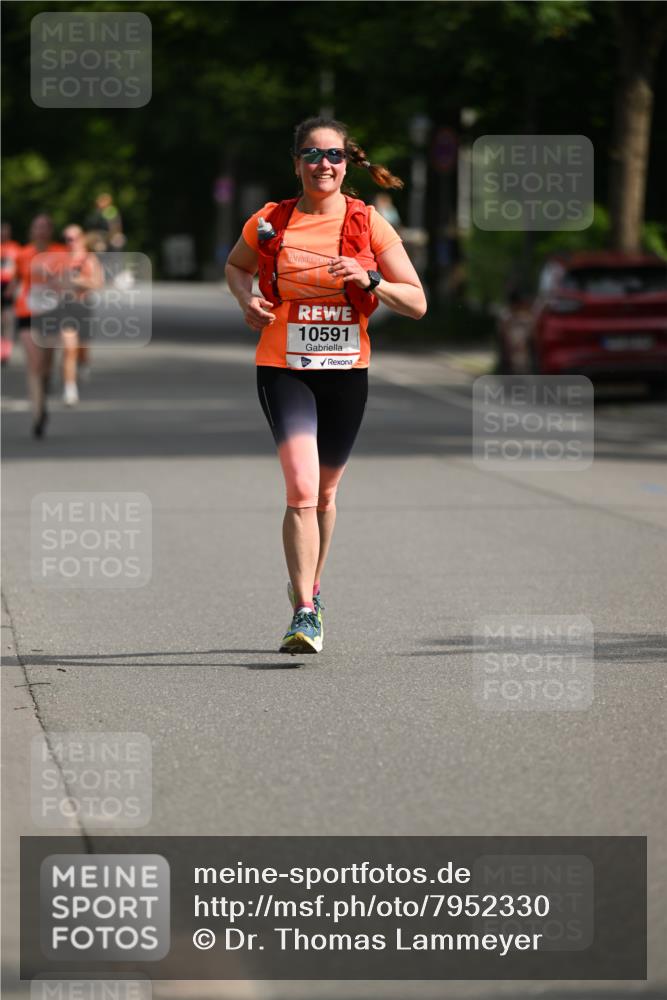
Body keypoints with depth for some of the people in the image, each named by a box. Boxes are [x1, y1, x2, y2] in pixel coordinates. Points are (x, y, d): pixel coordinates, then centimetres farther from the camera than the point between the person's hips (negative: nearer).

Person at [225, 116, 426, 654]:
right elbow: (235, 266, 20)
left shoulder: (368, 223, -2)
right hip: (283, 369, -2)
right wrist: (248, 298, -1)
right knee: (301, 489, -18)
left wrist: (370, 280, -20)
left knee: (325, 493, 15)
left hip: (346, 371, 2)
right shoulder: (270, 222, -1)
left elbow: (416, 303, -3)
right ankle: (305, 613, -20)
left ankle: (312, 589, 39)